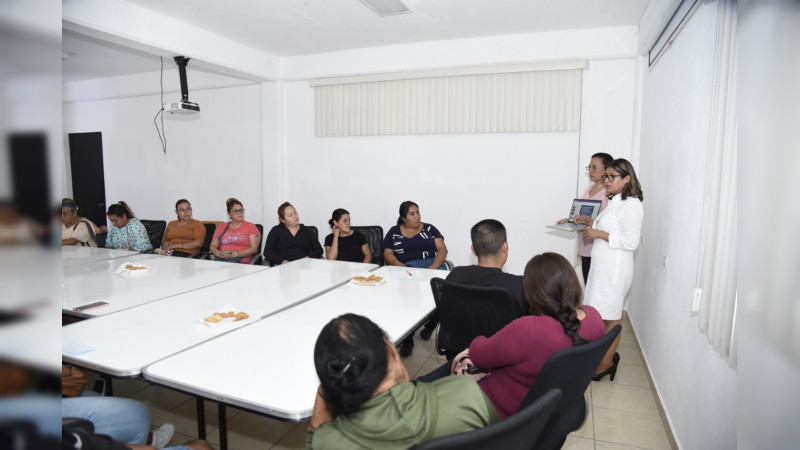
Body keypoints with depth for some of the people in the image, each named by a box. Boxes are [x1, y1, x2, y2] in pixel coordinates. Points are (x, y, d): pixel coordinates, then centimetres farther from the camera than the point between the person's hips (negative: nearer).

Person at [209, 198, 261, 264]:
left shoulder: (250, 226, 10)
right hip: (220, 259, 3)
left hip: (241, 261, -3)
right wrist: (218, 253, -6)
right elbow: (213, 246, 18)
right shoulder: (221, 227, 23)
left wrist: (236, 254, -15)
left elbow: (254, 249, -1)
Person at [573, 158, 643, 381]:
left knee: (611, 317, 2)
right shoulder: (615, 202, 15)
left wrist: (599, 234, -19)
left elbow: (631, 241, -20)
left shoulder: (631, 204, -14)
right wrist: (590, 222, 9)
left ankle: (606, 363, 15)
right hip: (602, 267, 9)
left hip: (615, 269, -9)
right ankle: (609, 355, 28)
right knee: (602, 315, 14)